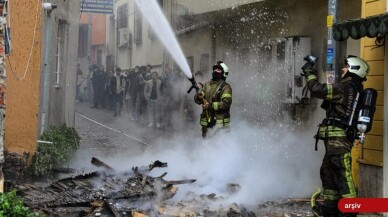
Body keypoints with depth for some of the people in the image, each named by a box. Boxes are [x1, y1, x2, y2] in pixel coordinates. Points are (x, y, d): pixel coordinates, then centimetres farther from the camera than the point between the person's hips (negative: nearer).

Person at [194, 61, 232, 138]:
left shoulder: (225, 87, -3)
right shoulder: (207, 85, 13)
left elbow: (226, 103, -15)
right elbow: (197, 100, 9)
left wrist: (210, 105, -20)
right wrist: (199, 97, -15)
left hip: (220, 123, -6)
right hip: (206, 122, 6)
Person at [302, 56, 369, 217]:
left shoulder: (345, 87, -12)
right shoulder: (354, 89, 18)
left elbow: (317, 89, -16)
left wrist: (309, 72, -3)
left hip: (338, 138, -10)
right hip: (339, 138, 10)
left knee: (342, 174, -10)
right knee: (328, 171, 15)